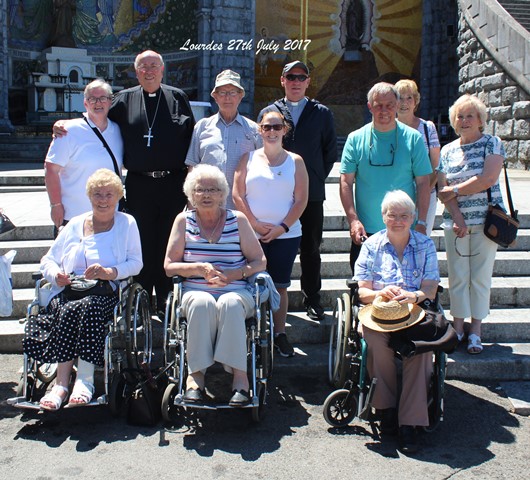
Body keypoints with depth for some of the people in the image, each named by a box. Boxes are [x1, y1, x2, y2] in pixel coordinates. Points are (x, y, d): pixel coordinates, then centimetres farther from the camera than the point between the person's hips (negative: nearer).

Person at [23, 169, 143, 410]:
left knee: (88, 307, -36)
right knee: (66, 311, -32)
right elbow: (48, 260, 19)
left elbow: (136, 263, 3)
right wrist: (56, 275, -4)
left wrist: (109, 272, -15)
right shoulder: (74, 225, 23)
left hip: (107, 292, -2)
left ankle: (73, 381, -34)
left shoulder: (127, 223, 15)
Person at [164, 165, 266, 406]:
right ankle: (196, 373, -27)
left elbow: (260, 262, 6)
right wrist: (199, 268, -12)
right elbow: (169, 265, 6)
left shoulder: (237, 219, 7)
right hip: (195, 292, 1)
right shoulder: (183, 220, 9)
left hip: (236, 292, 0)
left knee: (229, 304, -35)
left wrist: (233, 274, -12)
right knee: (202, 303, -35)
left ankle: (239, 375, -31)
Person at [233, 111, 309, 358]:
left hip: (286, 235, 0)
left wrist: (282, 227, -8)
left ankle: (280, 334, 16)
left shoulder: (295, 161, 6)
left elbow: (301, 200, 1)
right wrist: (255, 224, -8)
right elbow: (237, 194, 1)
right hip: (252, 234, 0)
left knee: (280, 285, 5)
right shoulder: (249, 159, 7)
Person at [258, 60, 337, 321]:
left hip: (311, 193, 0)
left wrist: (316, 178, 5)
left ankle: (312, 300, 17)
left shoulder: (322, 113, 8)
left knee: (311, 249, 6)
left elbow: (331, 151, 10)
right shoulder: (268, 113, 8)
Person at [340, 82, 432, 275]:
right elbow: (346, 181, 1)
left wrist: (421, 222, -7)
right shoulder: (356, 139, 2)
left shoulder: (413, 138, 1)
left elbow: (423, 182, 0)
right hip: (365, 231, 1)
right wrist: (353, 219, -10)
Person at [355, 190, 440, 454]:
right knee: (376, 341, -35)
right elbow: (362, 290, 5)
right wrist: (381, 294, -18)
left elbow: (430, 290, 4)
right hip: (378, 312, 0)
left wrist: (413, 296, -19)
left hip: (415, 312, 0)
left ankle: (408, 423, -27)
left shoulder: (425, 245, 13)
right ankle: (386, 407, -16)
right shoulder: (372, 245, 11)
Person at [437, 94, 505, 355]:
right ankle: (458, 328, 16)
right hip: (455, 222, 3)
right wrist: (458, 218, -11)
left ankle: (475, 331, 13)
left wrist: (455, 190, -6)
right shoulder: (447, 151, 10)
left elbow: (488, 179, -14)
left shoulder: (492, 143, 0)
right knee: (457, 277, 3)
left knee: (480, 276, 2)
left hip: (486, 220, -3)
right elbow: (442, 189, 2)